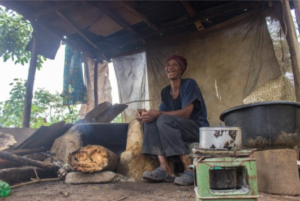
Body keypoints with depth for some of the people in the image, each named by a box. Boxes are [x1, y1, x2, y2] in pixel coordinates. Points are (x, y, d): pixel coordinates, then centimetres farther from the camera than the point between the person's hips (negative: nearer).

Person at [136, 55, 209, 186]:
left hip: (199, 129, -6)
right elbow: (161, 113, 4)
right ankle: (165, 168, -26)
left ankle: (190, 169, -29)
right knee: (150, 121, -15)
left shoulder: (189, 84, -8)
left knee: (164, 120, -31)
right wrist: (146, 113, -17)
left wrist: (158, 114, -27)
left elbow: (186, 113, -19)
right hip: (178, 130, 6)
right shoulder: (165, 92, 11)